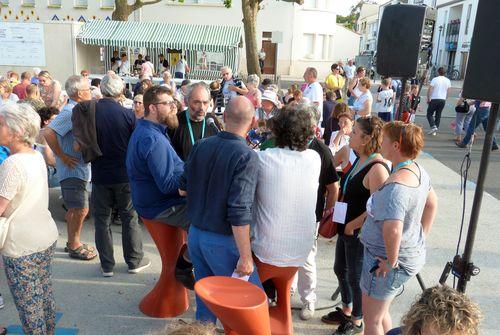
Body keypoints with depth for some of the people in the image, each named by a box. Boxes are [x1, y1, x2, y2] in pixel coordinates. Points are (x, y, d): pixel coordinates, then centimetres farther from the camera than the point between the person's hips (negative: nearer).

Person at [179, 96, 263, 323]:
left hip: (195, 234, 7)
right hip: (222, 241, -6)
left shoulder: (201, 146, -1)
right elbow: (239, 213, -24)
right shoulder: (246, 156, -20)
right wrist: (245, 257, -17)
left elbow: (183, 189, 9)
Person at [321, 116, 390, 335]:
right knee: (340, 269, 22)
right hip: (346, 228, 9)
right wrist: (336, 209, 8)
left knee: (355, 277, 8)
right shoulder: (359, 160, 5)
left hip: (360, 232, -9)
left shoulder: (377, 168, -24)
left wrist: (352, 226, -16)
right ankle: (346, 310, 45)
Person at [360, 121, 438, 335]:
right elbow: (432, 203, 15)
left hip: (389, 262, -9)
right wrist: (422, 238, 18)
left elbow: (392, 230, -42)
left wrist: (391, 261, -26)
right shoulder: (418, 170, -1)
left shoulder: (395, 186, -31)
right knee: (381, 312, 27)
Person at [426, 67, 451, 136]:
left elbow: (429, 90, -11)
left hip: (434, 99, -4)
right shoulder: (448, 81, 5)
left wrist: (428, 98, -1)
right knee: (438, 115, 11)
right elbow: (448, 92, 10)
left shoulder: (435, 79, -8)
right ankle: (435, 131, 12)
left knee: (429, 114, 6)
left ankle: (433, 127, -15)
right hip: (443, 100, 5)